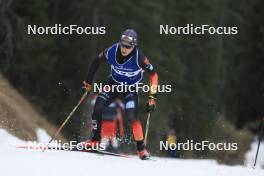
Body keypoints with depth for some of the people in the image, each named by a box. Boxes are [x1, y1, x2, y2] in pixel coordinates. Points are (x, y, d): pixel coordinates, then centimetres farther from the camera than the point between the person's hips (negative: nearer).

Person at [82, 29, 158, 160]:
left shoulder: (139, 58, -31)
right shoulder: (112, 51, -23)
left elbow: (153, 74, -21)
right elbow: (96, 62, -4)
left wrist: (152, 97, -25)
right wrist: (88, 81, 4)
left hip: (130, 88, -3)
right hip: (113, 83, 3)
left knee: (132, 117, -20)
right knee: (98, 108, -13)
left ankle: (141, 148, -6)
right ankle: (95, 139, 5)